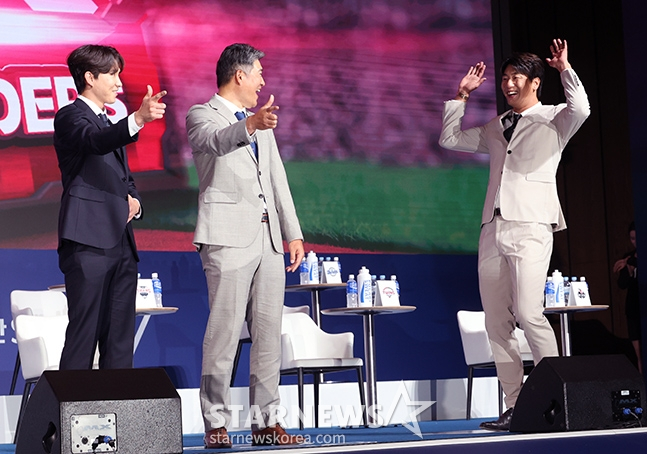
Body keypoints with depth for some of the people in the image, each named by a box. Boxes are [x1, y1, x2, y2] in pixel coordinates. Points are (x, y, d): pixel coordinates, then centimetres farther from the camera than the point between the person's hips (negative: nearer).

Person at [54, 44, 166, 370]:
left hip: (120, 243, 9)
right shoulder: (70, 117, -3)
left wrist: (133, 199, 8)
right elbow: (94, 141, -25)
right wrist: (138, 119, -42)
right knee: (83, 335, -12)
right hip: (88, 243, -9)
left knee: (120, 339, 8)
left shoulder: (109, 123, 24)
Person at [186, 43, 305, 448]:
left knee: (269, 331, 5)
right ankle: (216, 425, -7)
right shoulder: (202, 115, 0)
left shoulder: (261, 122, 23)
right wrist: (250, 126, -43)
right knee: (225, 331, -10)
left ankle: (266, 422, 10)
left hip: (269, 237, 7)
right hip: (229, 236, -7)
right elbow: (216, 141, -23)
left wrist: (294, 233, 16)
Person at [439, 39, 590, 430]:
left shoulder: (553, 120, 5)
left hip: (531, 226, -6)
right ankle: (516, 406, 2)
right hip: (494, 228, 6)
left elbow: (580, 109, -16)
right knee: (497, 323, 1)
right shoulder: (495, 129, 22)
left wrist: (565, 69, -9)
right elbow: (450, 139, 28)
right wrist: (462, 95, 22)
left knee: (528, 313, -20)